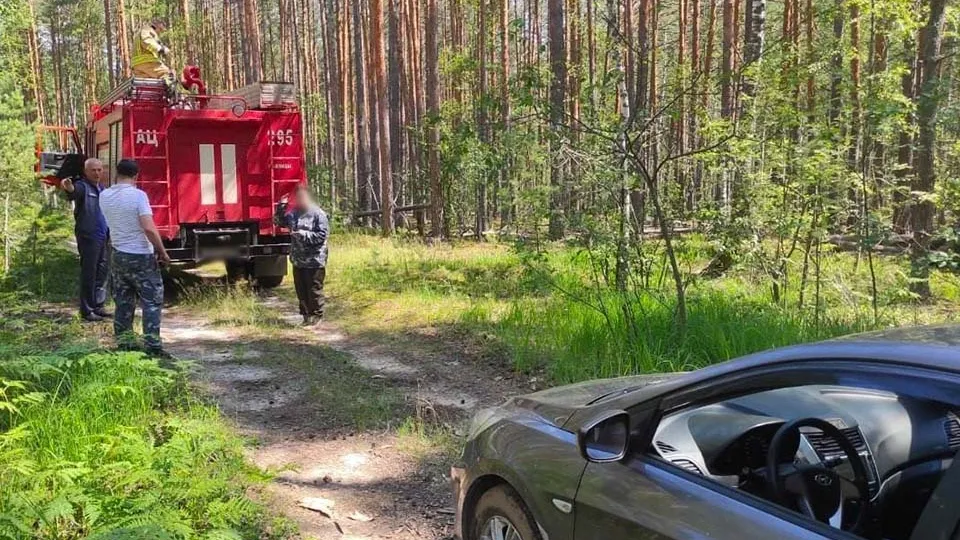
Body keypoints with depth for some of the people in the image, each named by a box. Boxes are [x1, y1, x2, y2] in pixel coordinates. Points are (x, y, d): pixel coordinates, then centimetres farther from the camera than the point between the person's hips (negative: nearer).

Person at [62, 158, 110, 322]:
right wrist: (69, 188, -57)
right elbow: (75, 191, -35)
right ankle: (87, 311, 3)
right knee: (88, 274, -3)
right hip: (88, 237, -8)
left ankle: (98, 306, 24)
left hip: (103, 237, 8)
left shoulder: (101, 188, 15)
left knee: (102, 273, 13)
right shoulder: (82, 186, -10)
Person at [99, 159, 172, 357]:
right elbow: (149, 229, -21)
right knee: (152, 301, 2)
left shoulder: (104, 196, 2)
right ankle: (152, 344, -2)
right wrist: (162, 251, -12)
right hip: (142, 256, -6)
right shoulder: (138, 195, -15)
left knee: (123, 302, 13)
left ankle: (124, 344, 17)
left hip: (119, 255, 6)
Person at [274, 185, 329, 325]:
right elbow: (279, 222, 18)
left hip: (314, 261, -7)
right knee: (301, 290, 13)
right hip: (298, 260, 7)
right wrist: (281, 207, 3)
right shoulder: (293, 213, 8)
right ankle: (306, 315, 24)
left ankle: (317, 316, 12)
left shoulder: (318, 214, -11)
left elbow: (322, 235, -16)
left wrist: (303, 234, -22)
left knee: (314, 290, 1)